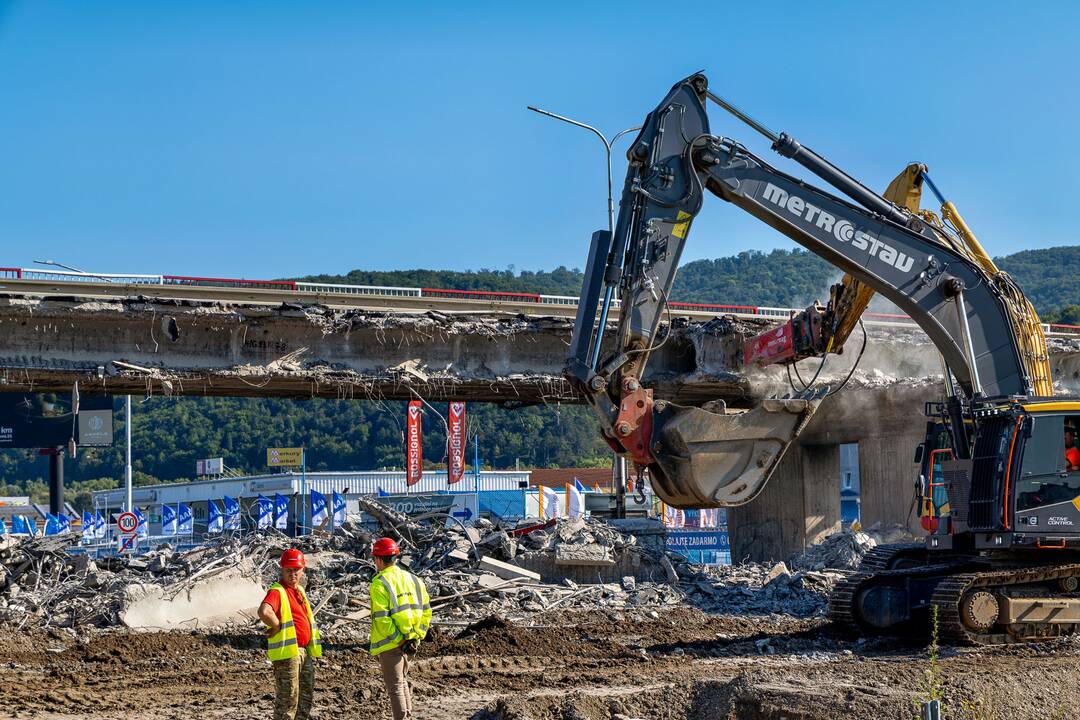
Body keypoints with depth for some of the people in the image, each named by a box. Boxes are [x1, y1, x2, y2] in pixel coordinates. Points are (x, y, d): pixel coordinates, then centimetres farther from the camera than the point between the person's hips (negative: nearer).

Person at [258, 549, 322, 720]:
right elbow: (264, 612, -34)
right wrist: (277, 626, -19)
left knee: (306, 693, 16)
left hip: (305, 651, 9)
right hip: (287, 652, -9)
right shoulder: (277, 591, -13)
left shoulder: (300, 591, 16)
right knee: (288, 698, -6)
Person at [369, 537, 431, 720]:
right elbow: (426, 611, 9)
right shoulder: (412, 579, 8)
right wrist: (417, 636, 9)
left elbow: (382, 619, -21)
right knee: (402, 681, 21)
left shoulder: (380, 583, -13)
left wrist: (399, 639, -16)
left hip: (390, 643, -7)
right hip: (410, 641, 7)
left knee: (395, 685, -1)